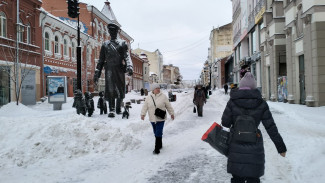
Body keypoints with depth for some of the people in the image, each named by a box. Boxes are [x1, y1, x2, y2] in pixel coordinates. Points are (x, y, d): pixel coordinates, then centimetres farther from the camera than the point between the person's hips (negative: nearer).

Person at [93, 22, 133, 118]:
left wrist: (129, 66, -21)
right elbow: (101, 61, 17)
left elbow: (127, 56, -1)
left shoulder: (122, 43, 13)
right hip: (109, 69, 0)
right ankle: (111, 110, -11)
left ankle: (118, 108, 19)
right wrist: (96, 74, 10)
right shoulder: (105, 44, 18)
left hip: (120, 69, 0)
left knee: (121, 91, 3)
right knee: (110, 90, -11)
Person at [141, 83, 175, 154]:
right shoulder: (149, 98, 4)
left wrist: (171, 113, 8)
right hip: (152, 119, 4)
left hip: (160, 119, -4)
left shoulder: (163, 96, -2)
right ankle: (159, 145, 33)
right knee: (156, 133, 15)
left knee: (158, 133, -10)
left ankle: (157, 149, -6)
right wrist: (143, 114, -13)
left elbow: (168, 106, 4)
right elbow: (145, 107, 0)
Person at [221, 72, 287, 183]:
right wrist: (281, 147, 7)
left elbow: (225, 123, -1)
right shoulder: (261, 104, -4)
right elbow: (271, 127, -1)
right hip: (254, 148, 0)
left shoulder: (232, 102, -5)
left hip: (236, 147, 0)